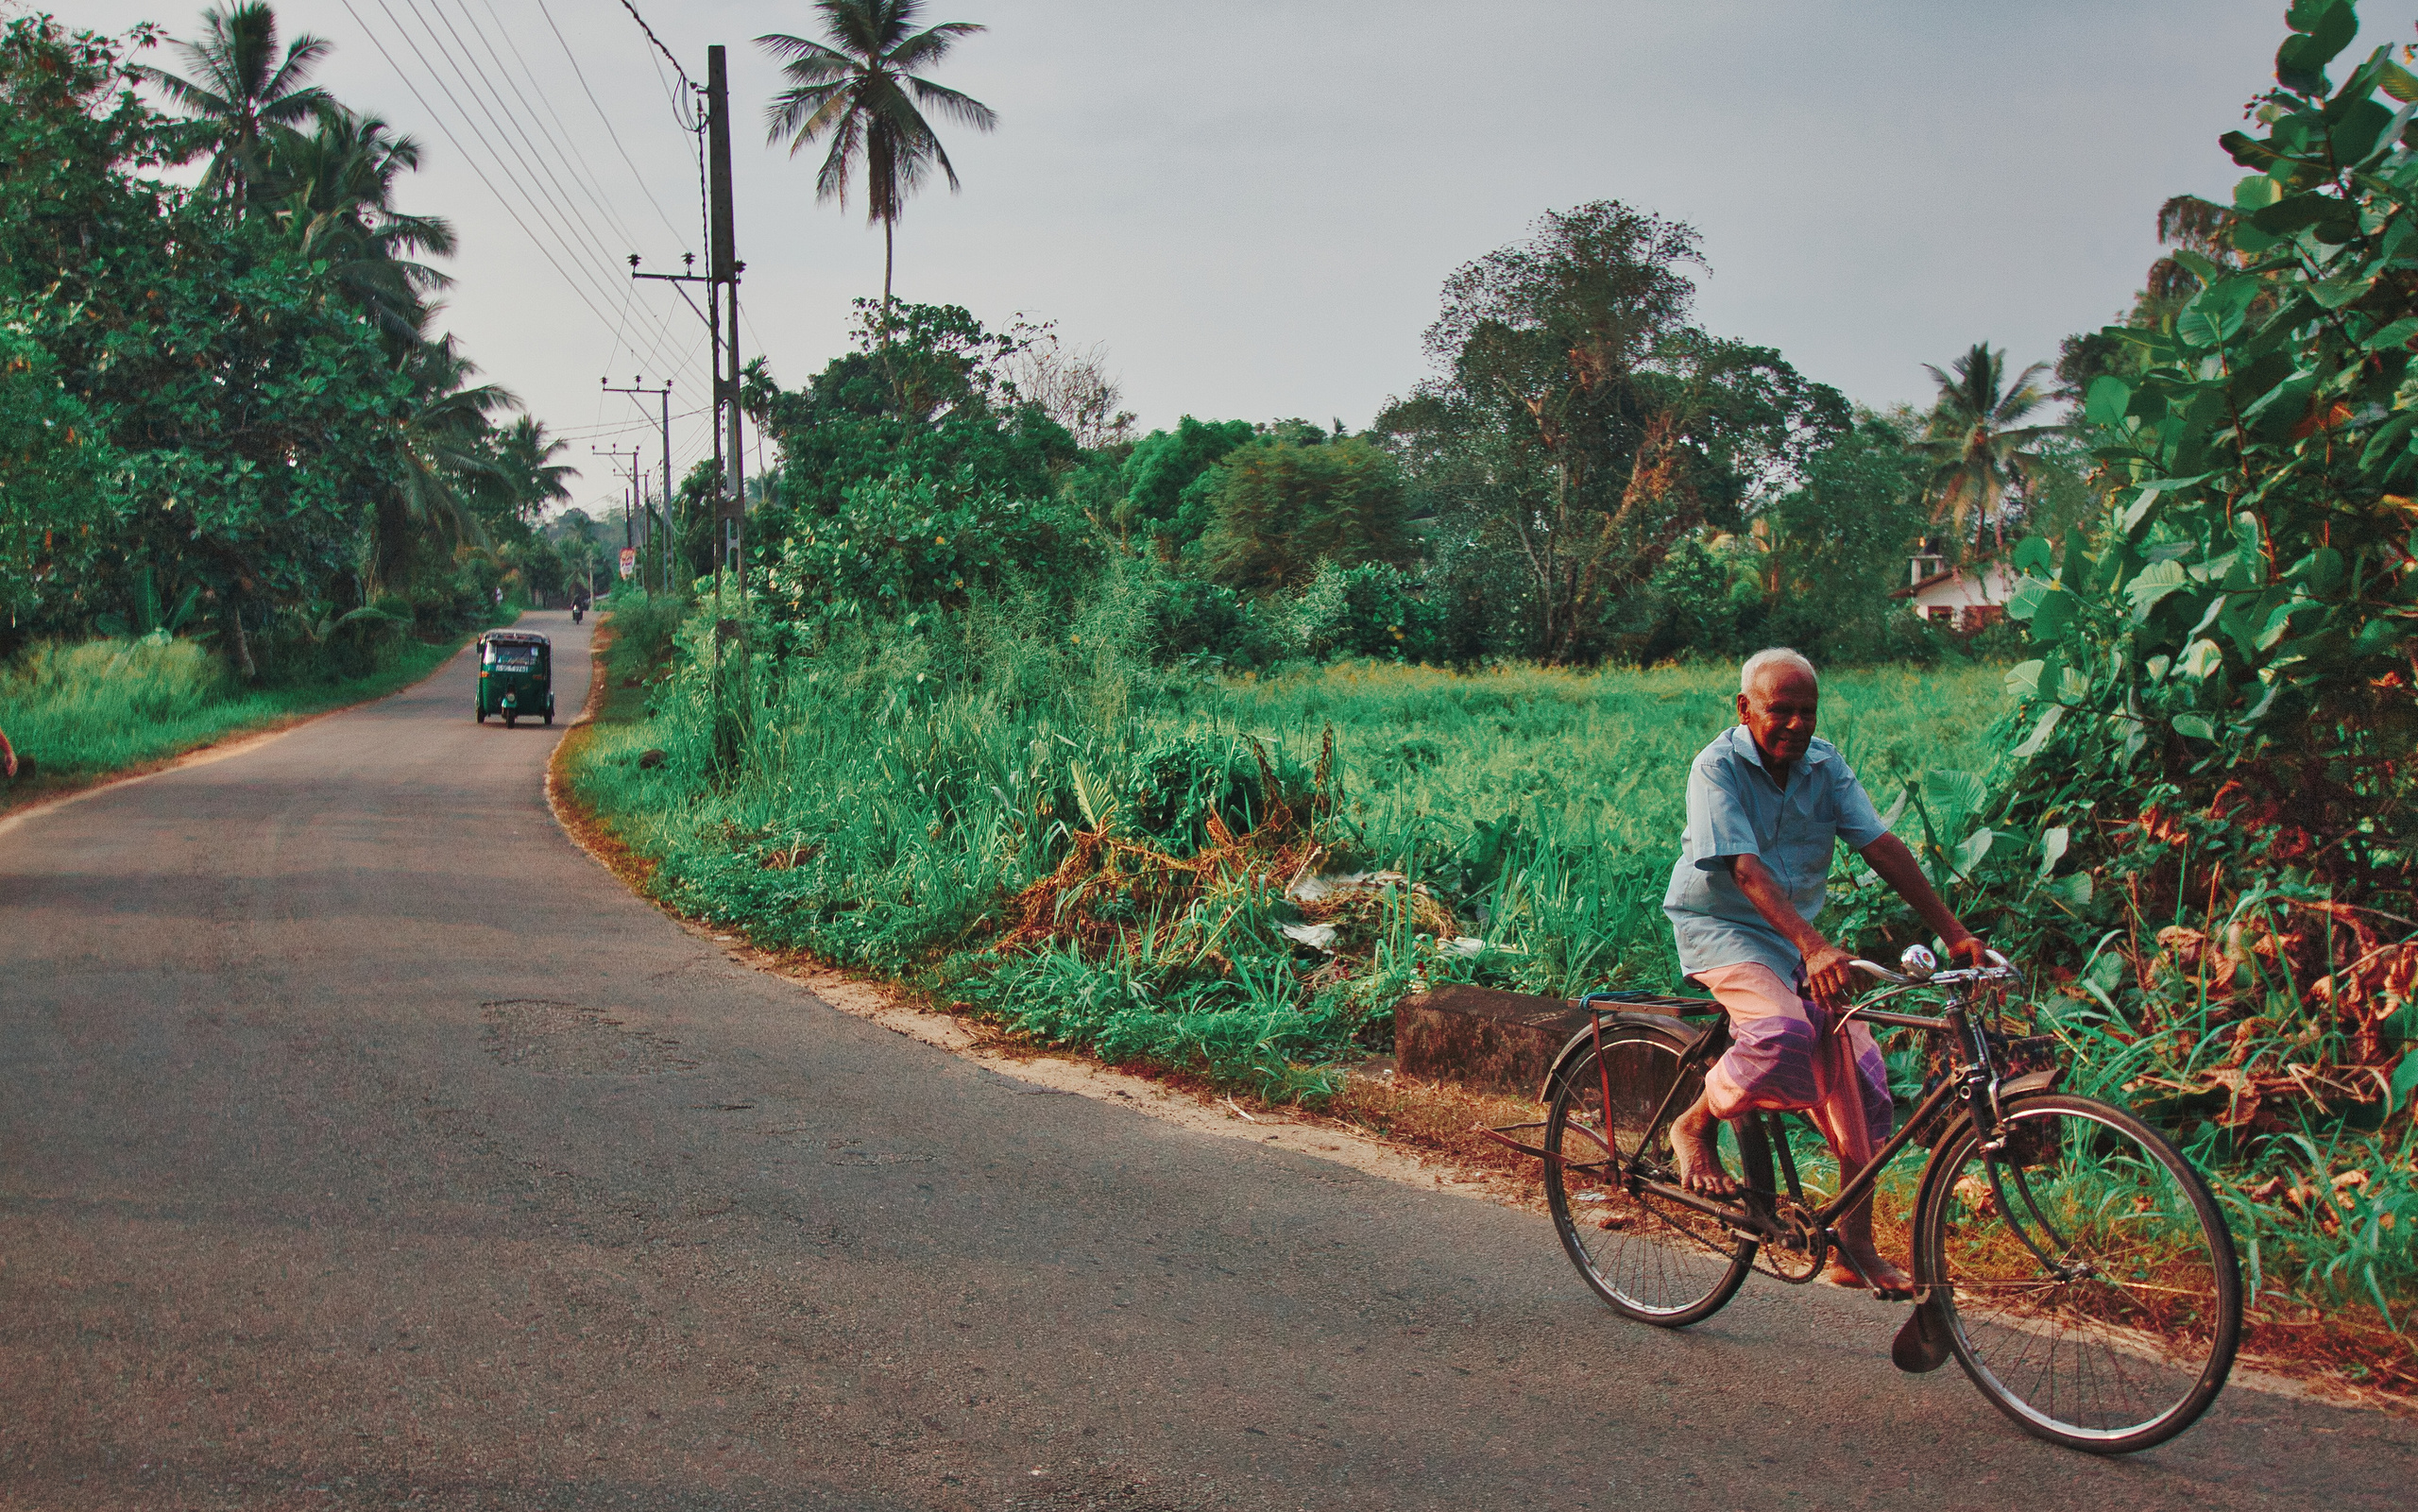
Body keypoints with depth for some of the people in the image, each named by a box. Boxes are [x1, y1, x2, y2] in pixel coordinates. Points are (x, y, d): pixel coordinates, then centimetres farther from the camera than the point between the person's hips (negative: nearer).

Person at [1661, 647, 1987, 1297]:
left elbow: (1883, 847, -3)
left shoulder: (1824, 765, 0)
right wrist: (1814, 948, -41)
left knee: (1862, 1078, -7)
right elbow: (1746, 869, -28)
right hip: (1720, 929, -6)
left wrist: (1952, 932, -10)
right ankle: (1696, 1126, -6)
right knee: (1783, 1032, -35)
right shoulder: (1717, 767, -17)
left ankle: (1856, 1250, 3)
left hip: (1799, 938, 6)